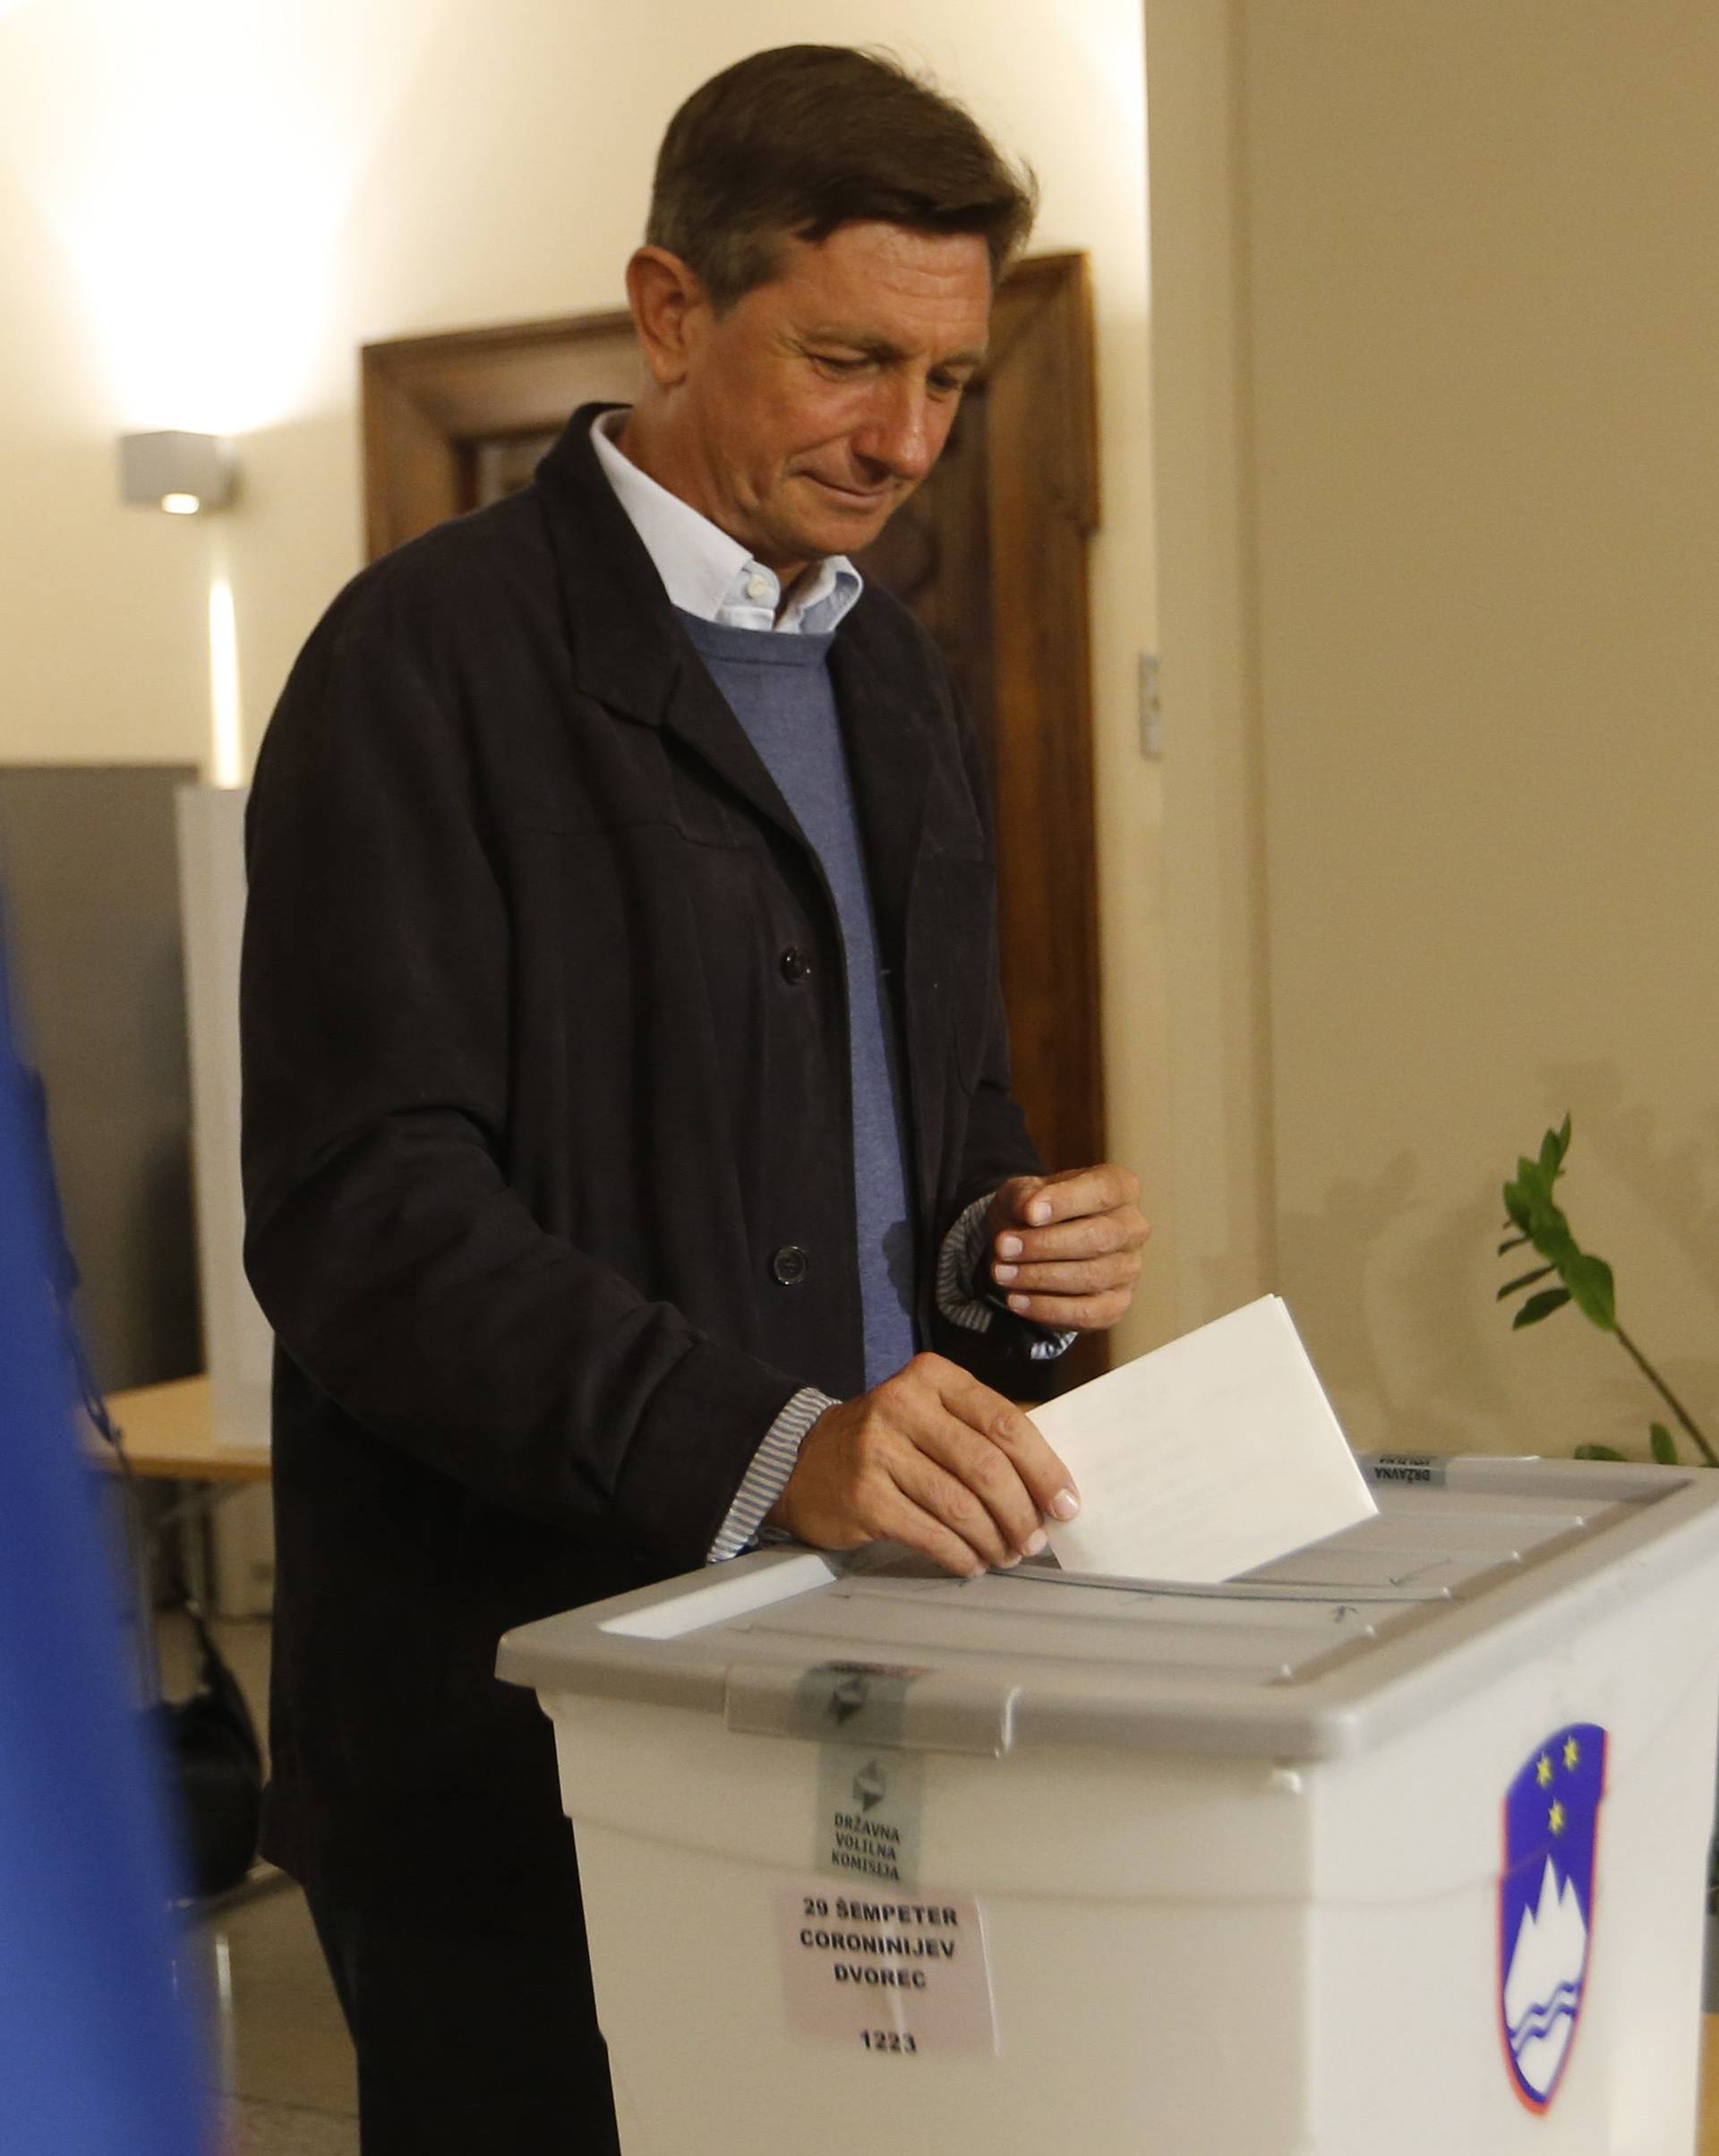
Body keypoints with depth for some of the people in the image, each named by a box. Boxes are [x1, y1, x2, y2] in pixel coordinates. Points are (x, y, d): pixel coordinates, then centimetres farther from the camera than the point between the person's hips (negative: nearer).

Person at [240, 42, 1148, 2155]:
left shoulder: (891, 671, 14)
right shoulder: (434, 657, -11)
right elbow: (362, 1209, -19)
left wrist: (1002, 1237, 0)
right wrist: (766, 1444, -30)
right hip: (523, 1720, -6)